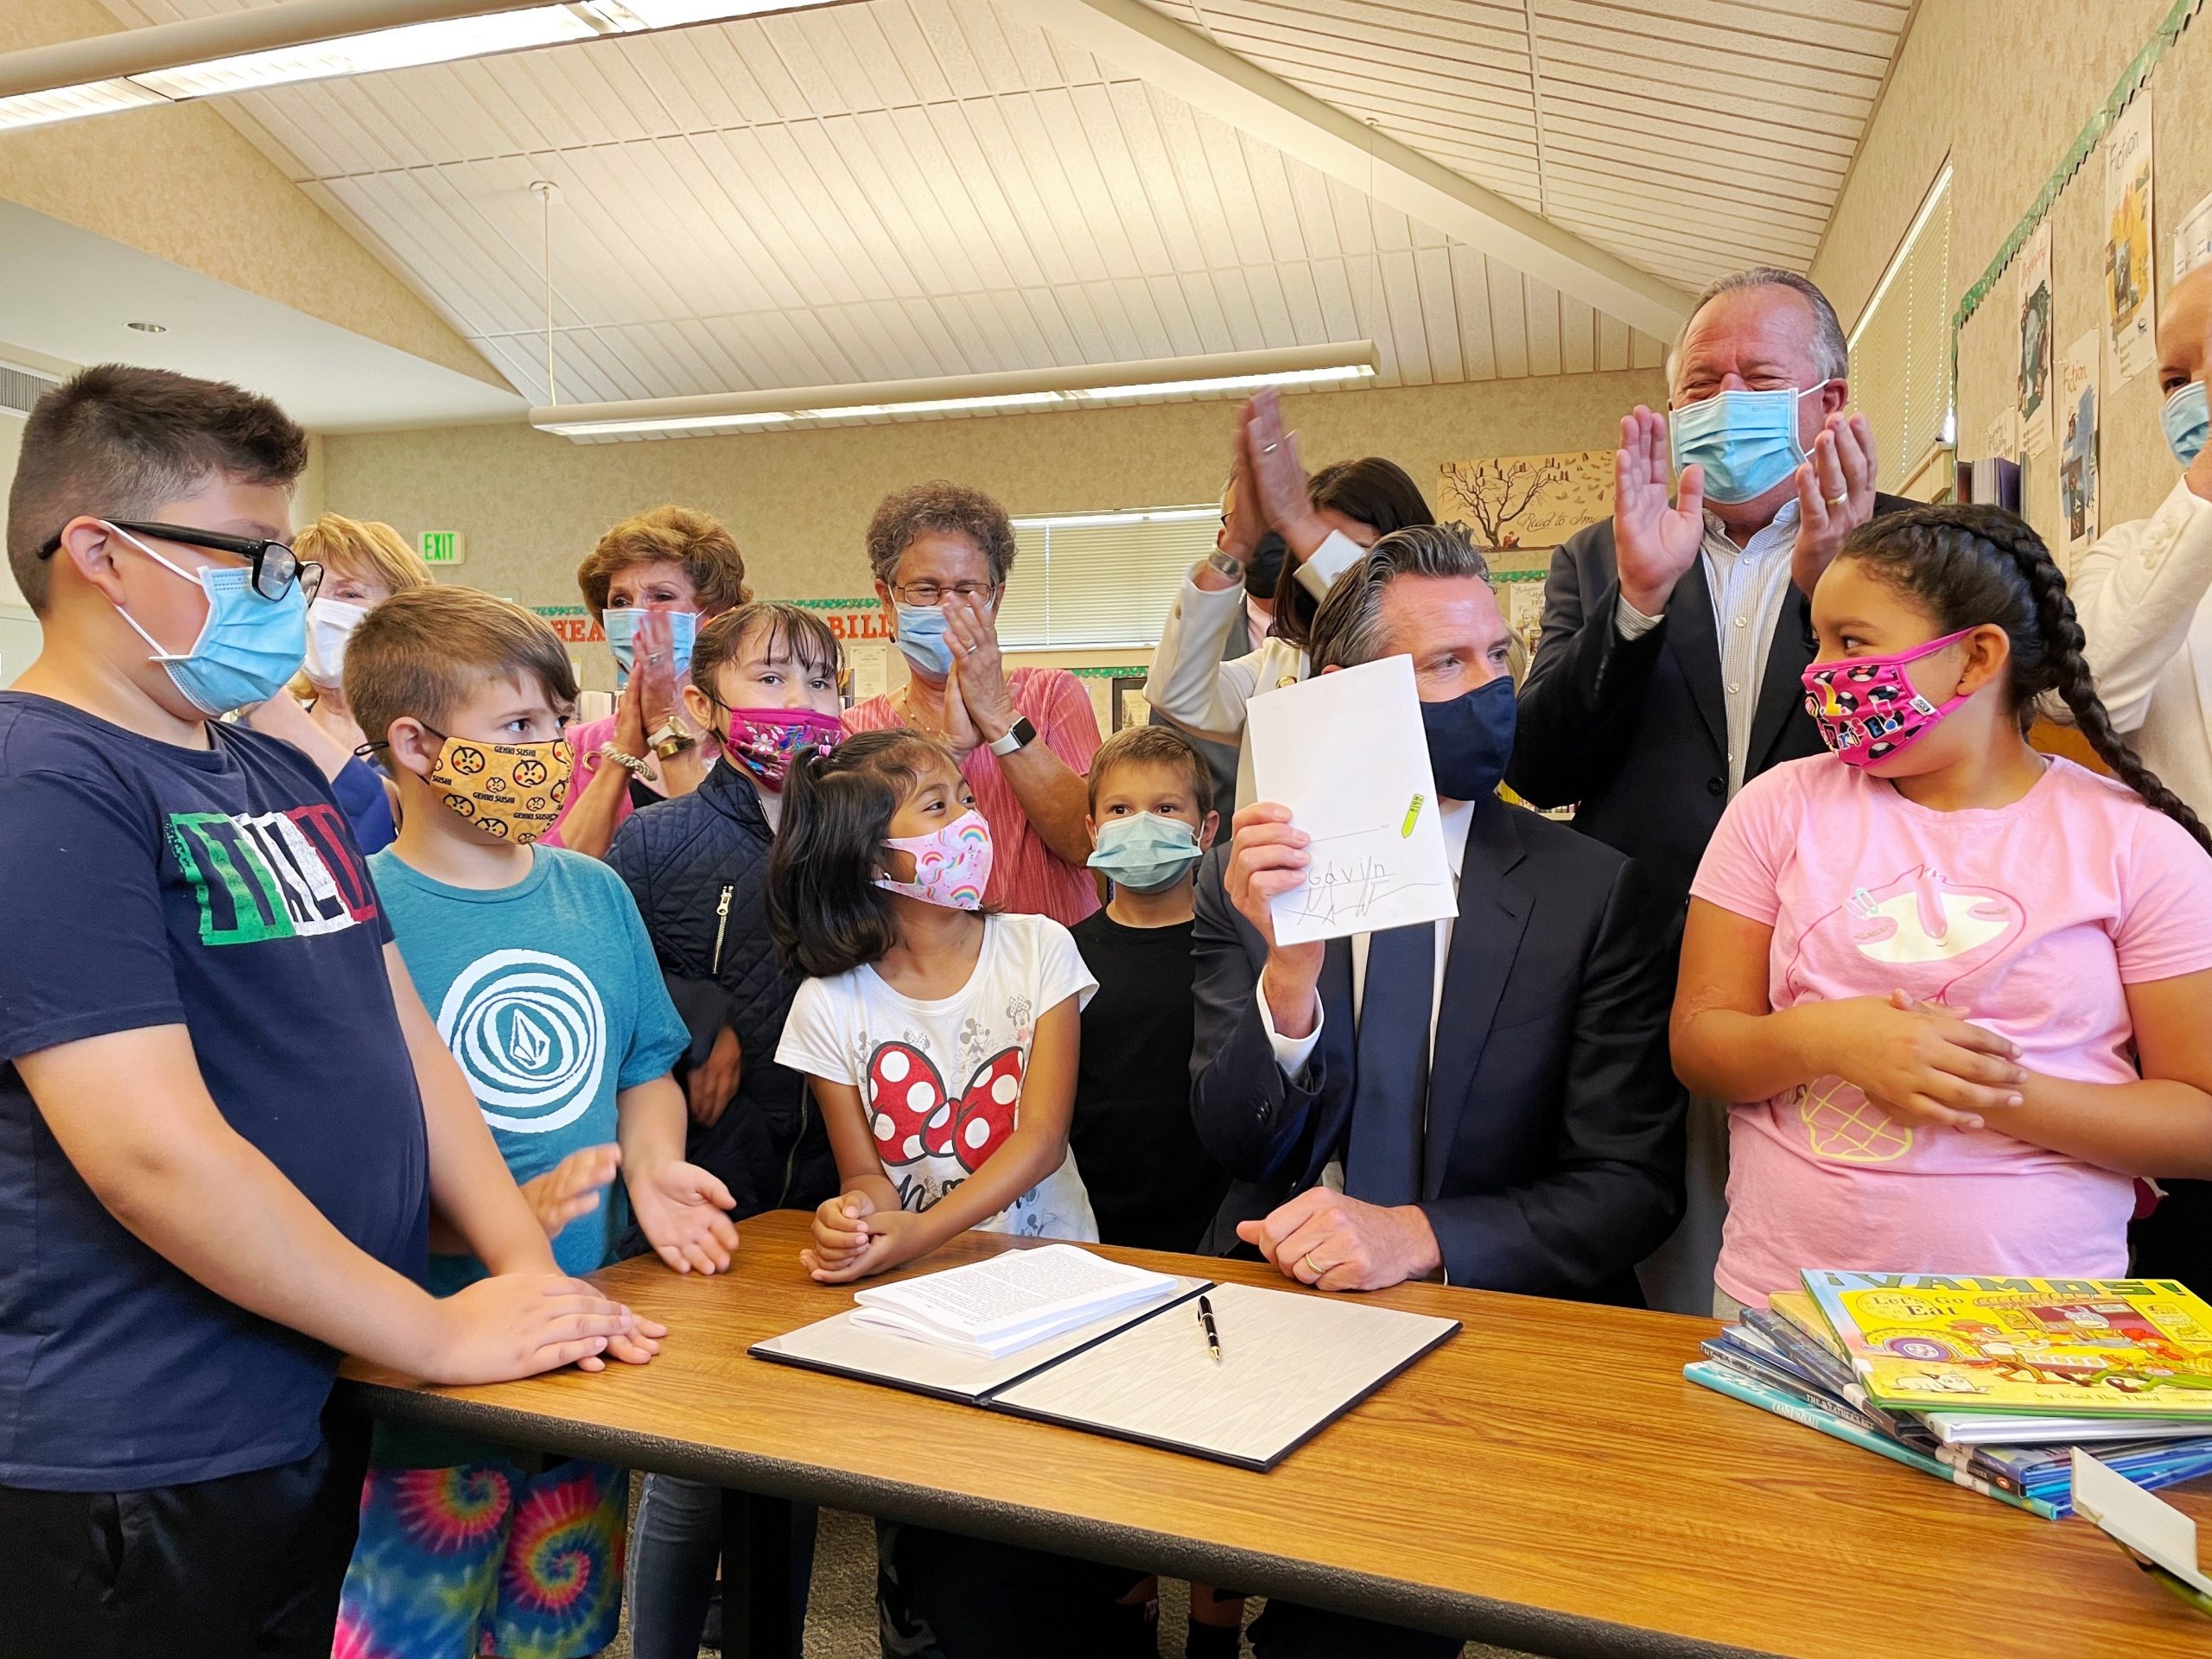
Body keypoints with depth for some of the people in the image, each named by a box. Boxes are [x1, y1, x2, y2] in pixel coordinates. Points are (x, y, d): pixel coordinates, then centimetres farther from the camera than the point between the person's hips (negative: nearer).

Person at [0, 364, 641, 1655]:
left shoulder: (285, 776, 10)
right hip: (152, 1478, -8)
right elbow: (153, 1150, -25)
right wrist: (450, 1332, -17)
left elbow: (404, 1034, 10)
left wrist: (527, 1267, -1)